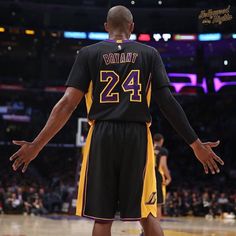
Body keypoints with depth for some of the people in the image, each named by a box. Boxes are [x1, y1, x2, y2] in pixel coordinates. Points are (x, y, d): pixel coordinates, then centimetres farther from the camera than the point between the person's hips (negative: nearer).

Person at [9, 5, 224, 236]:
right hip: (137, 137, 1)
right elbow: (168, 102, 0)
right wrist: (196, 144, 4)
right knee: (146, 214, 8)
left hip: (102, 136, 0)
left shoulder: (88, 53, 6)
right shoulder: (149, 53, 8)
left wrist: (36, 145, 0)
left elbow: (68, 103, -3)